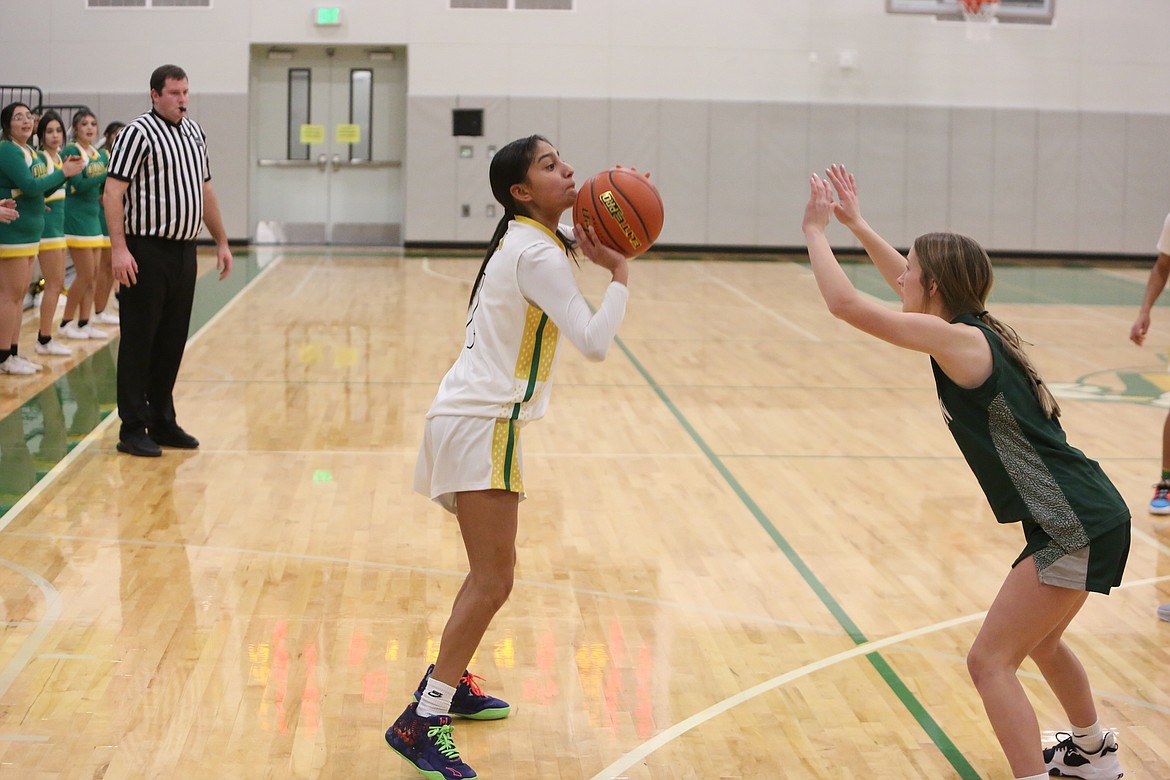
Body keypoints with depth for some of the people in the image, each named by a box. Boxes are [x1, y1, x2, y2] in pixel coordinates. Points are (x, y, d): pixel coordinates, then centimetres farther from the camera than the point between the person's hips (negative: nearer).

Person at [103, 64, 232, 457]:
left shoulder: (194, 132, 15)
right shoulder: (138, 133, -9)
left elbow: (205, 191, 22)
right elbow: (113, 193, -14)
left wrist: (221, 242, 19)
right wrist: (119, 248, -22)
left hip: (184, 252, 7)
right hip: (147, 253, -7)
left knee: (172, 343, 12)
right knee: (139, 343, -2)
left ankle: (162, 421, 21)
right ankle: (132, 430, 3)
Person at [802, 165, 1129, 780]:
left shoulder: (959, 340, -16)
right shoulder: (978, 330, 9)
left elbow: (845, 303, -18)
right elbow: (911, 288, 29)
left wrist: (815, 231, -4)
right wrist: (856, 225, 28)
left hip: (1077, 527, -10)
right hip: (1080, 516, 10)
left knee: (990, 661, -7)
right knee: (1038, 641, 29)